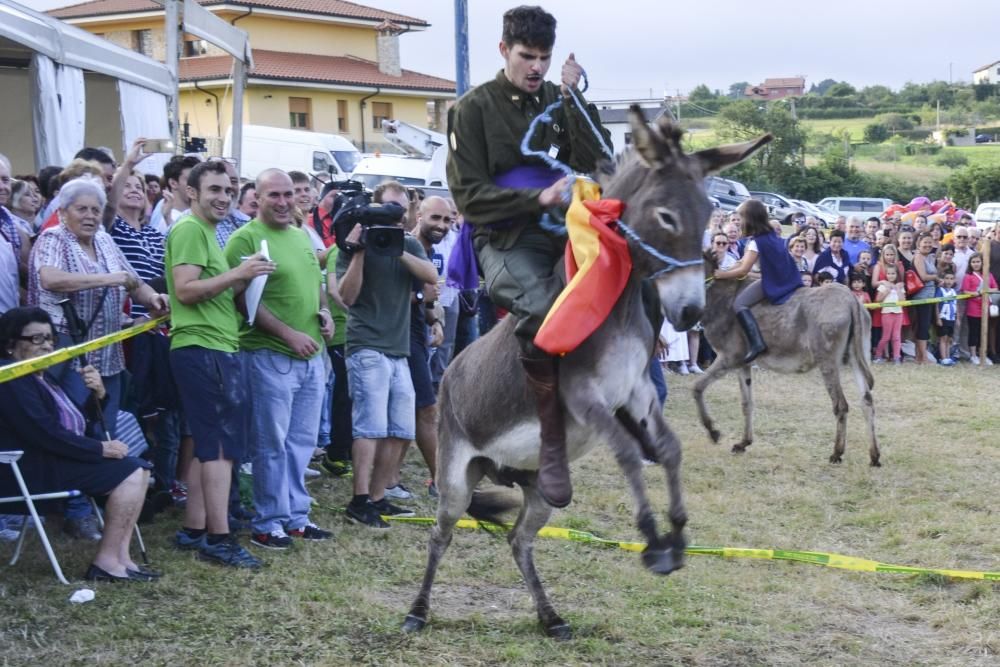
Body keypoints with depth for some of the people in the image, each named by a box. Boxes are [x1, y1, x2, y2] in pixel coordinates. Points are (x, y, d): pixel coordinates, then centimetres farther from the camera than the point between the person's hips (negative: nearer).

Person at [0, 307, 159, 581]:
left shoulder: (43, 378, 19)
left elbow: (77, 425, 18)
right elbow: (43, 433, -23)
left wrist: (97, 395, -2)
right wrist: (100, 449, -18)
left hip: (55, 459, 10)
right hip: (32, 470, -10)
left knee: (139, 468, 3)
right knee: (129, 473, -17)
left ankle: (120, 556, -7)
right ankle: (106, 561, -16)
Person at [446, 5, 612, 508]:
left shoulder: (559, 101, 14)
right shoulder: (474, 108, 2)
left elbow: (594, 165, 1)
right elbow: (469, 196, -6)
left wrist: (574, 100, -6)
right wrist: (537, 199, -17)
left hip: (564, 229, 5)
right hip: (506, 240, -5)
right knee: (538, 309, -33)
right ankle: (553, 446, -22)